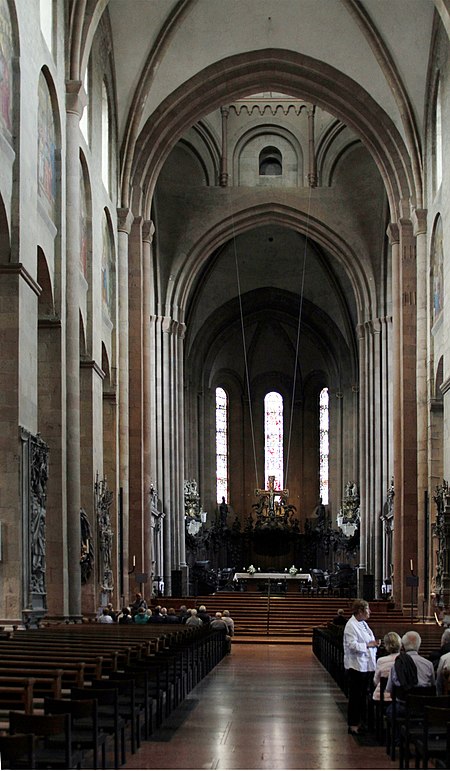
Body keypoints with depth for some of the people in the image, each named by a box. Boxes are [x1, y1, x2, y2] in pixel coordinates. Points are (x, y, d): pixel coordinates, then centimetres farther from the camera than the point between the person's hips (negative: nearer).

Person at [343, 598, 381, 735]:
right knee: (355, 696, -2)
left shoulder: (363, 623, 15)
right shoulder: (351, 625, -14)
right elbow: (352, 645, -22)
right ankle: (353, 725, 5)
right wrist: (368, 644, -19)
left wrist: (375, 643, 5)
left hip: (367, 665, 9)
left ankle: (359, 722, 20)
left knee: (363, 696, 12)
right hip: (356, 666, -9)